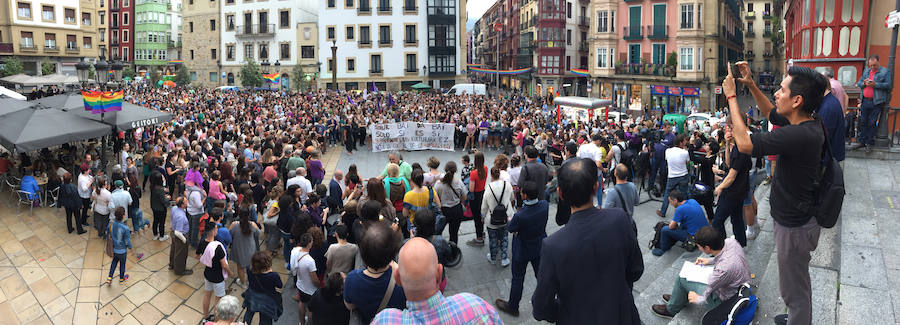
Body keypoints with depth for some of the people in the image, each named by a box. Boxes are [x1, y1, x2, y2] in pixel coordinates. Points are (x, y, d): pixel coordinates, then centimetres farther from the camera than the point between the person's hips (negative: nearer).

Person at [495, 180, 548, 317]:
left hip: (522, 251, -5)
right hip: (540, 248, 5)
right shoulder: (545, 205, -20)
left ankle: (512, 307, 36)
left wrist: (510, 220, 4)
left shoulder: (520, 216, -37)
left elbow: (511, 229, -16)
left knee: (518, 279, 16)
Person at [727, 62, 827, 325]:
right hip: (800, 217, 10)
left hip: (794, 227, -10)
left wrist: (731, 96, -24)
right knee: (799, 283, 30)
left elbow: (744, 143, -33)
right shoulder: (809, 125, -3)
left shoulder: (798, 135, -34)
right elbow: (770, 113, 15)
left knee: (794, 290, 10)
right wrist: (750, 84, 4)